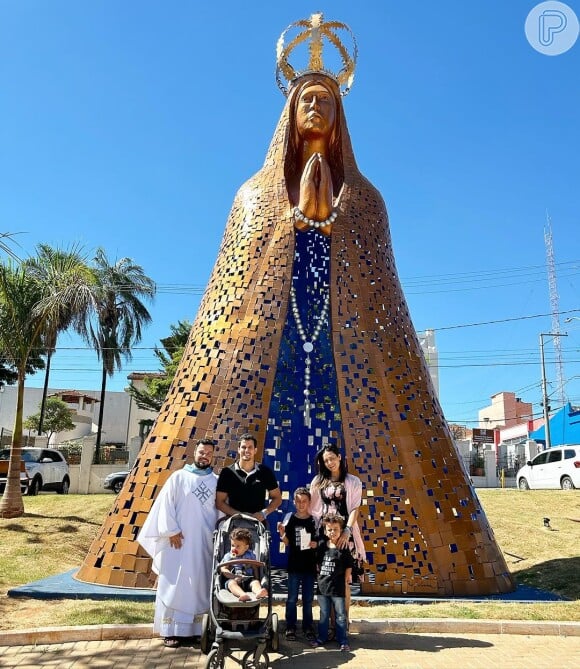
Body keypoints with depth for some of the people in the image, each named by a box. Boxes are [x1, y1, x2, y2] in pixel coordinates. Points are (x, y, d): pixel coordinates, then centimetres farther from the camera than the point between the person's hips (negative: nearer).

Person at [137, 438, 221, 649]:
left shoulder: (217, 481, 8)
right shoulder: (179, 477, 1)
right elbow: (166, 505, -3)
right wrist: (172, 531, -9)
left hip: (205, 543, 2)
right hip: (179, 540, -2)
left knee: (200, 584, 7)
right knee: (175, 583, 0)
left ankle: (198, 627, 15)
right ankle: (172, 630, 7)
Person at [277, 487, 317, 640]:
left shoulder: (314, 520, -1)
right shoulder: (290, 519, -3)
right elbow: (287, 543, -1)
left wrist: (317, 544, -14)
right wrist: (282, 534, -19)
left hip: (310, 565, 1)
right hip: (294, 564, -1)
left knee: (308, 598, 11)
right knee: (292, 598, 7)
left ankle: (308, 626, 24)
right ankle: (290, 627, 19)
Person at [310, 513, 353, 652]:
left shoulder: (343, 548, -8)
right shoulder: (321, 546, 1)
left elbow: (349, 566, -1)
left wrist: (345, 580, -3)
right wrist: (319, 575, 7)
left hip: (338, 588, -3)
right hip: (323, 586, 3)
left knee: (340, 616, 6)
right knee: (324, 615, 17)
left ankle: (343, 641, 17)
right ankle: (322, 637, 29)